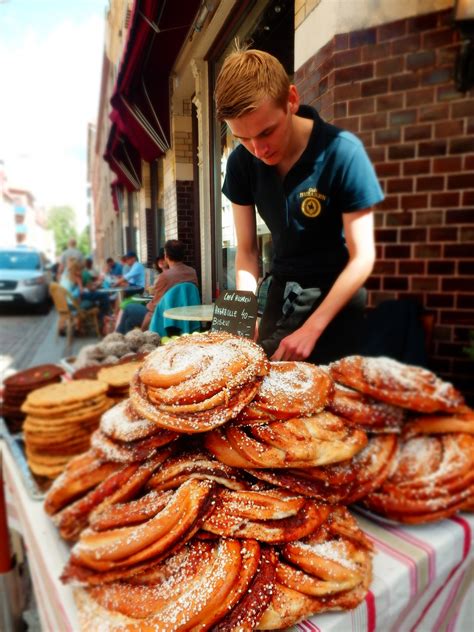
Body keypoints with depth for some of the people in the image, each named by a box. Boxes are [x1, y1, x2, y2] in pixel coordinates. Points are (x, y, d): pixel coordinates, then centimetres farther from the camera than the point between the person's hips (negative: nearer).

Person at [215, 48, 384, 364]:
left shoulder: (342, 152, -20)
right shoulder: (241, 162, -8)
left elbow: (363, 258, -18)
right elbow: (247, 251, -3)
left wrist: (311, 328, -24)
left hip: (337, 293, -3)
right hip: (281, 292, 4)